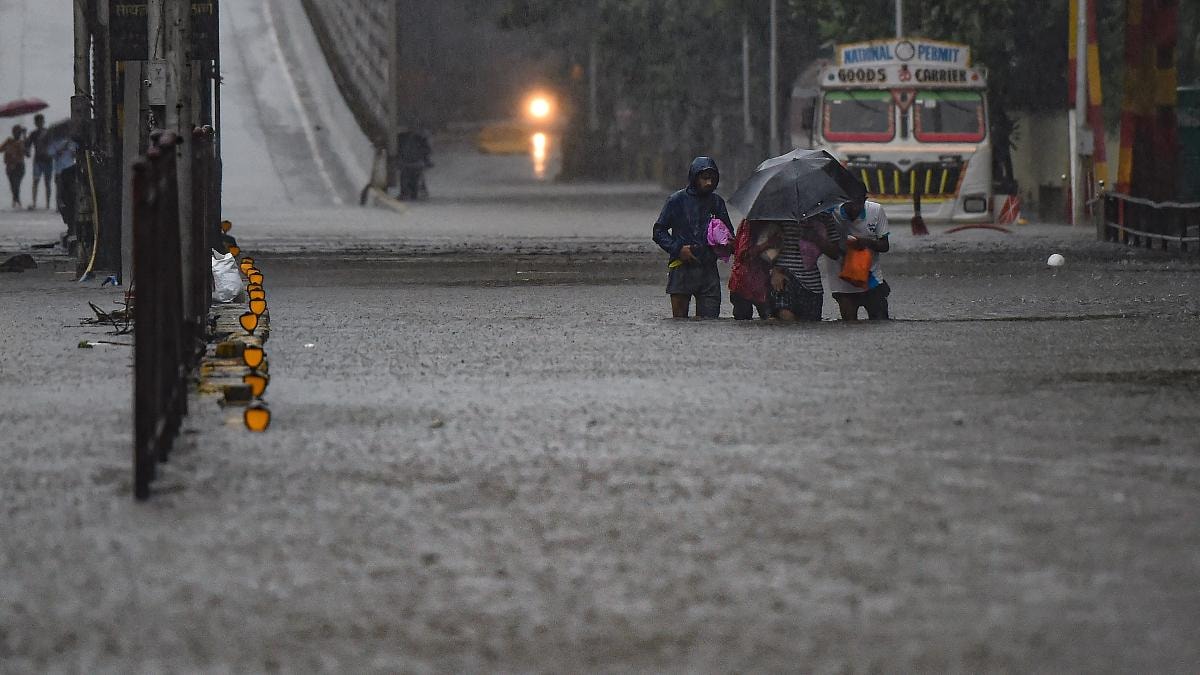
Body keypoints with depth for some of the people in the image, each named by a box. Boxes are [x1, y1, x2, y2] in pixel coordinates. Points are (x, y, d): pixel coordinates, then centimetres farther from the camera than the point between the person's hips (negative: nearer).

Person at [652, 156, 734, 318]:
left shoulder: (716, 202, 11)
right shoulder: (677, 200, 1)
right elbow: (659, 231, 4)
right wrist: (678, 249, -11)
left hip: (709, 270, 3)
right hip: (682, 270, -3)